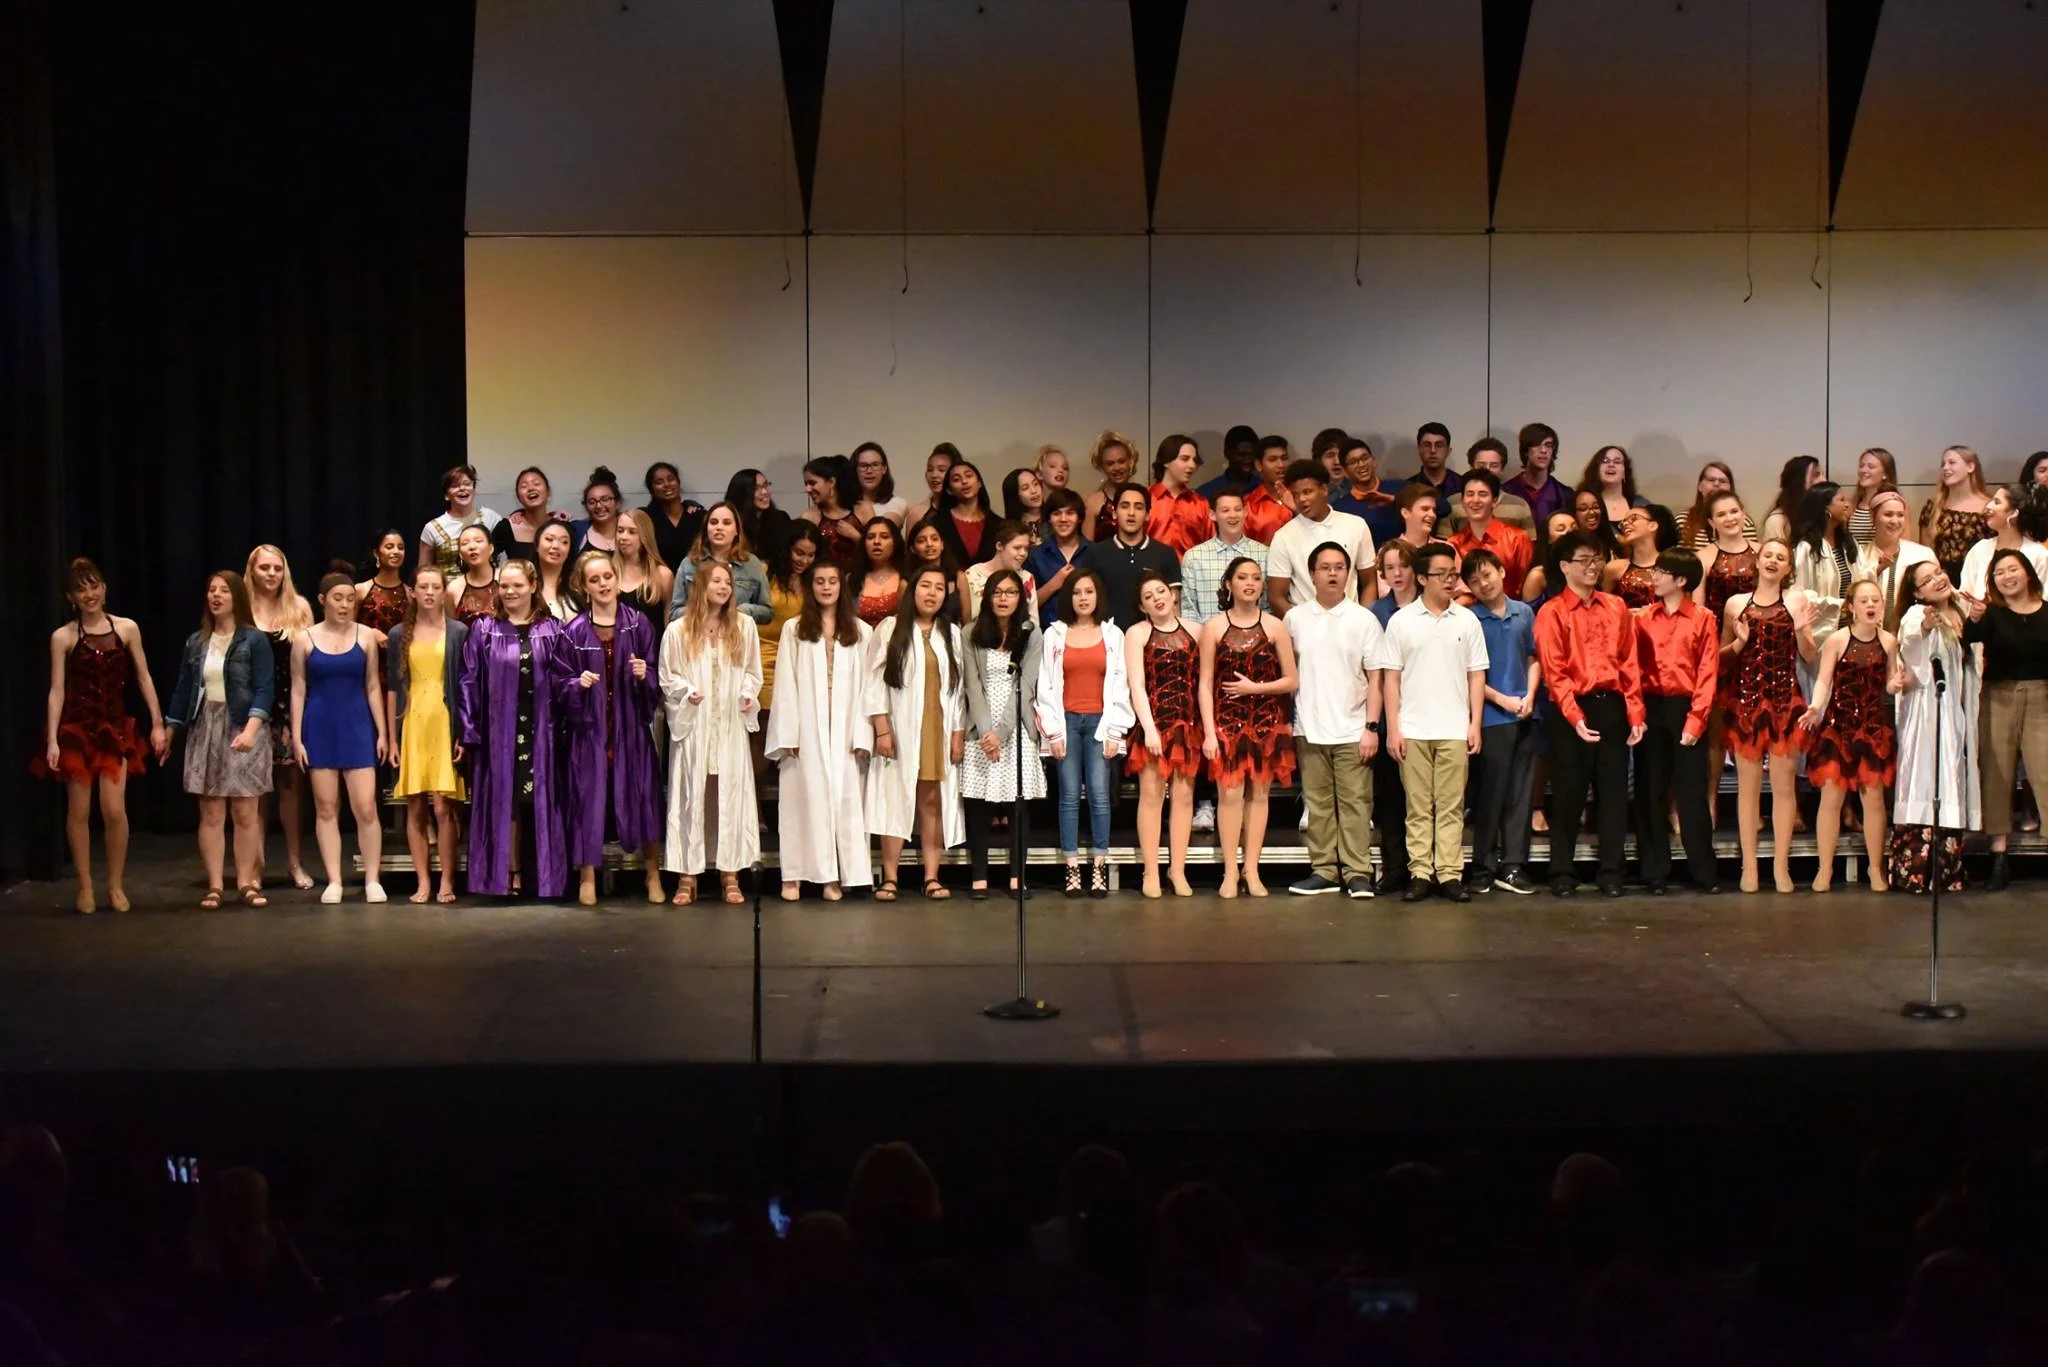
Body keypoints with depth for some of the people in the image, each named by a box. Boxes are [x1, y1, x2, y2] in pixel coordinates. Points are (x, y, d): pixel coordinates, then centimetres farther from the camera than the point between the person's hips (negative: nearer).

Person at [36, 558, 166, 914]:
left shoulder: (127, 629, 2)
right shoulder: (63, 637, -2)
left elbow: (144, 678, 6)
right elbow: (57, 690, -4)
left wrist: (158, 724, 2)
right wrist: (52, 740, -10)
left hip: (114, 728, 1)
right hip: (76, 729, -1)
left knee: (115, 810, -6)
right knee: (79, 811, 3)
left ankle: (116, 886, 8)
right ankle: (85, 887, 14)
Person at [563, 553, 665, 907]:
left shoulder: (639, 624, 2)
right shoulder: (574, 631, 1)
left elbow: (656, 680, 3)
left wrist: (644, 676, -18)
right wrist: (578, 684, -17)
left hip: (631, 725, 0)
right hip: (589, 727, 0)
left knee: (641, 795, 1)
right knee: (589, 798, 0)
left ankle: (652, 873, 12)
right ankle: (587, 877, 8)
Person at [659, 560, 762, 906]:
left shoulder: (744, 626, 8)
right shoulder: (678, 630, 1)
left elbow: (752, 671, 14)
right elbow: (667, 677, 5)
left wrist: (748, 695, -4)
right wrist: (687, 692, -12)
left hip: (731, 726, 2)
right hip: (693, 727, -2)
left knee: (731, 795, 0)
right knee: (691, 797, -2)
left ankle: (730, 876, 5)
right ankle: (687, 876, 2)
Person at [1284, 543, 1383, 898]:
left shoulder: (1363, 619, 3)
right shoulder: (1295, 619, 7)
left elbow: (1375, 678, 2)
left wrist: (1372, 726, -5)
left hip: (1352, 731, -2)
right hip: (1309, 730, 2)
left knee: (1355, 803, -2)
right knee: (1317, 804, 5)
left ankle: (1358, 873, 1)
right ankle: (1324, 871, 10)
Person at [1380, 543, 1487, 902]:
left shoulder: (1467, 620, 7)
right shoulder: (1402, 621, 3)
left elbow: (1477, 676, 8)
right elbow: (1392, 678, 3)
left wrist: (1475, 725, 1)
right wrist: (1392, 728, -2)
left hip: (1455, 731, 1)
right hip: (1413, 731, -1)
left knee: (1451, 806, 1)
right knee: (1418, 807, 2)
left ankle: (1449, 874, 4)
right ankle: (1420, 873, 5)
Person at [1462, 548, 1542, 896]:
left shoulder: (1524, 613, 8)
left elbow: (1534, 659, 13)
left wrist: (1529, 696, -2)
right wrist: (1502, 700, -10)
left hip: (1524, 716, 4)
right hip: (1490, 718, -4)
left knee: (1521, 793, 6)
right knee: (1489, 794, 0)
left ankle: (1513, 865, 12)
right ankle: (1483, 867, 8)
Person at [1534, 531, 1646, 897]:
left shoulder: (1616, 609, 11)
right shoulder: (1552, 613, -2)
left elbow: (1630, 664, 8)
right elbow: (1554, 672, -9)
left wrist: (1635, 713, 0)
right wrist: (1575, 716, -18)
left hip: (1612, 707, 4)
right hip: (1572, 710, -4)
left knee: (1613, 791, 4)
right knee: (1568, 794, 1)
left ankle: (1611, 873, 11)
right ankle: (1562, 874, 9)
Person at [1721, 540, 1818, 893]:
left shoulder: (1797, 599, 5)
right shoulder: (1736, 603, 9)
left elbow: (1809, 656, 5)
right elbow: (1720, 656, 12)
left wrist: (1801, 631, -13)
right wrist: (1739, 643, -7)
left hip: (1785, 698, -1)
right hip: (1745, 697, 1)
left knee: (1784, 784, 0)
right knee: (1747, 783, 3)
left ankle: (1781, 865, 4)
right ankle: (1749, 865, 7)